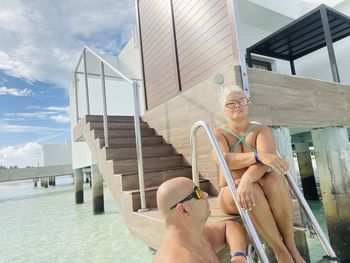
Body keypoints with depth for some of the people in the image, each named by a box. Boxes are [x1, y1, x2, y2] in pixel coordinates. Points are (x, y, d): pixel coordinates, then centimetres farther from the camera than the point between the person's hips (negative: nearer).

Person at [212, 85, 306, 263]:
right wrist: (260, 155, -37)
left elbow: (266, 161, -20)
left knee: (273, 178, -32)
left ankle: (290, 245, -18)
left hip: (264, 194, 1)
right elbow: (225, 160, -22)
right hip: (230, 196, -1)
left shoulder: (261, 130, 0)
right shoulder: (218, 133, -1)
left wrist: (246, 179, -40)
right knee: (246, 189, -35)